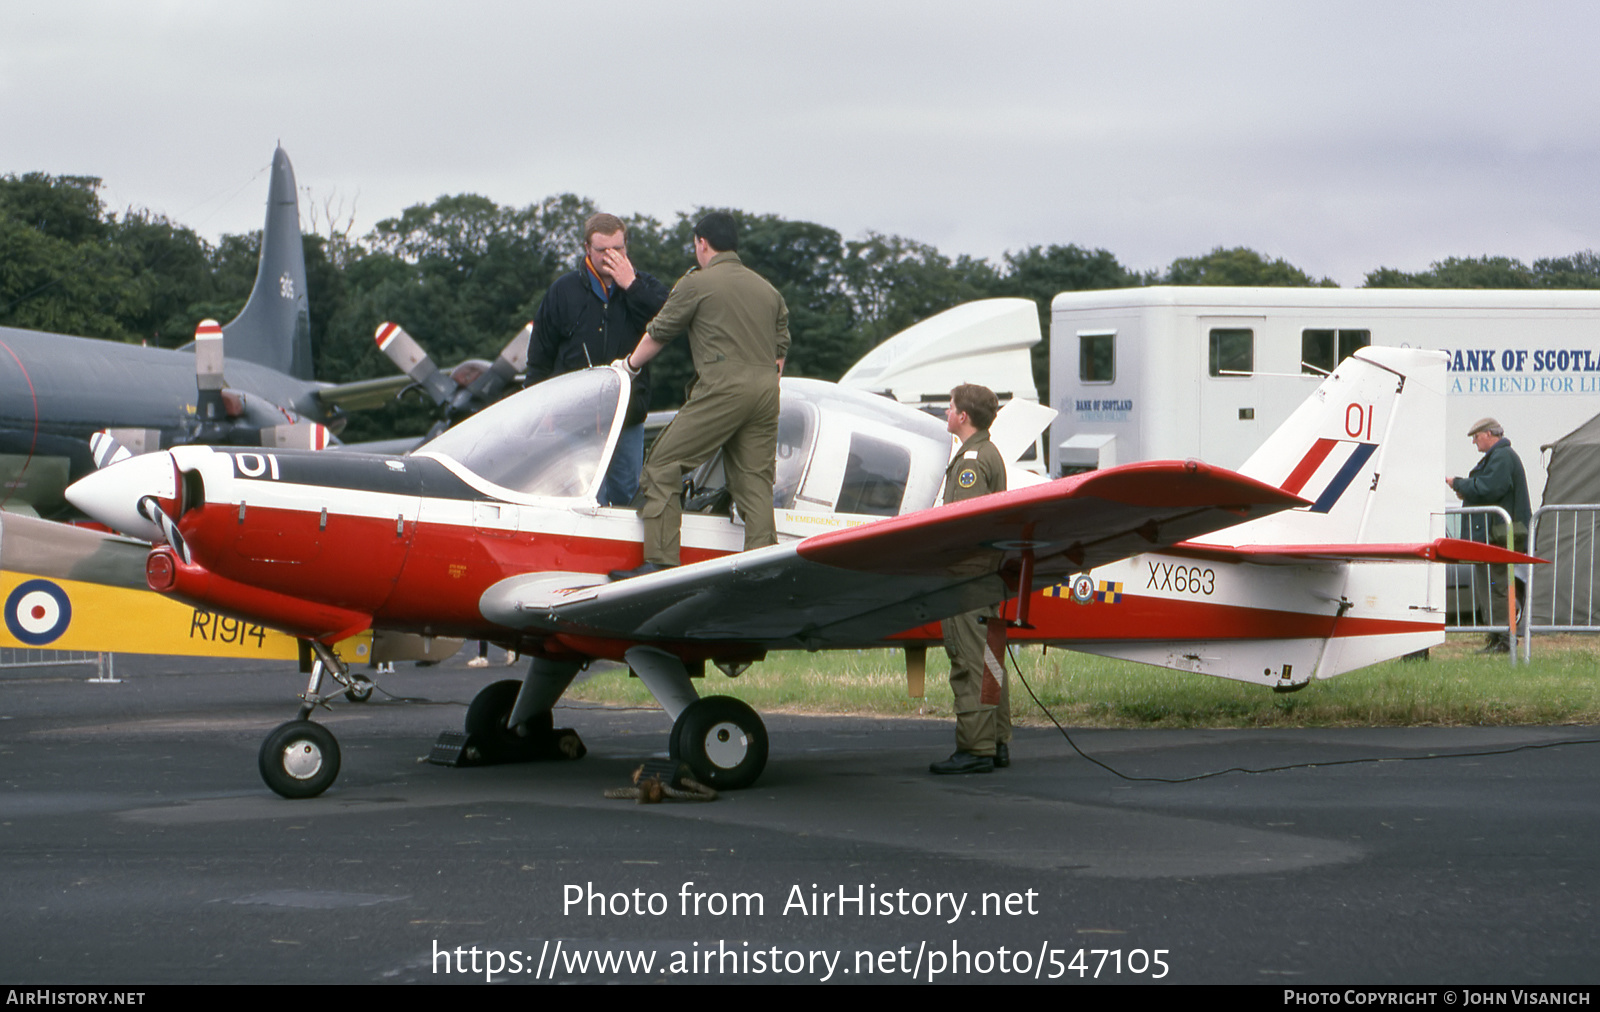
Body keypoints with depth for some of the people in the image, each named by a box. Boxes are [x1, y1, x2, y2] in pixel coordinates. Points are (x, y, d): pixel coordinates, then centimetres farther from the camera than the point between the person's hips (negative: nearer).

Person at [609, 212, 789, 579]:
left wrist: (629, 364, 26)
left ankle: (661, 561, -9)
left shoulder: (697, 283, 3)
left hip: (722, 387, -6)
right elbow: (780, 348, 22)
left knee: (663, 465, -2)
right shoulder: (767, 289, 21)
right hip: (766, 391, 6)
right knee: (755, 482, 8)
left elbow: (659, 332, 10)